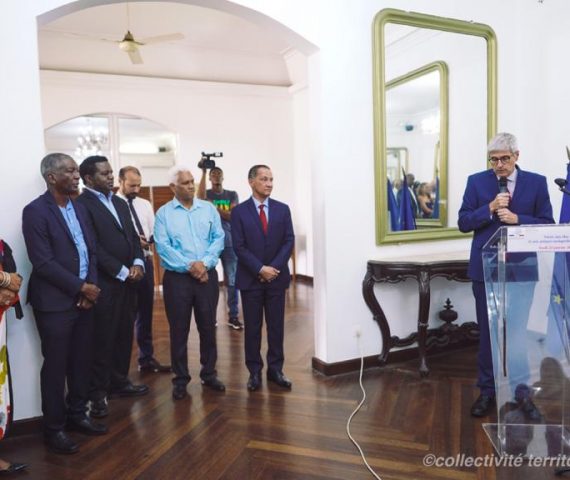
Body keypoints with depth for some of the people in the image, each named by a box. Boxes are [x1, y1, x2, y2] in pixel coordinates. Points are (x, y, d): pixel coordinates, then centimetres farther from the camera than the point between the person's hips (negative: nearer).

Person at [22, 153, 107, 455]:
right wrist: (81, 287, -14)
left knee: (81, 361, 14)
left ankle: (77, 415, 31)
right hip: (55, 302, -6)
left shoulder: (79, 208, 10)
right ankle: (54, 428, 22)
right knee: (55, 365, 6)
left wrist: (91, 286, -4)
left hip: (84, 298, 6)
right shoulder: (35, 211, -12)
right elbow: (43, 262, -17)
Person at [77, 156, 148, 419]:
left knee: (124, 334, 15)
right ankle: (97, 393, 16)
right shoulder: (82, 204, -10)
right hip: (104, 283, -7)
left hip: (128, 280, 8)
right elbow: (93, 247, -17)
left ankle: (119, 382, 30)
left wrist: (137, 264, -3)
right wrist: (123, 272, -15)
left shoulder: (120, 203, 16)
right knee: (102, 339, 2)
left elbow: (133, 236, 14)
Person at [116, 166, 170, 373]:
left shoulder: (145, 204, 10)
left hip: (146, 261, 6)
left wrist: (153, 239, -13)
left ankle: (146, 358, 29)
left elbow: (155, 232, 8)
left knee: (145, 312, 15)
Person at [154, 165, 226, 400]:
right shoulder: (163, 213, 0)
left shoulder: (208, 209, 7)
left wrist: (205, 263, -14)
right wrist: (189, 266, -15)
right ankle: (180, 379, 18)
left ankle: (209, 373, 24)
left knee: (208, 326, 9)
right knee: (179, 329, 5)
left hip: (207, 275, 2)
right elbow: (162, 246, -9)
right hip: (176, 278, -2)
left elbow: (218, 238, 0)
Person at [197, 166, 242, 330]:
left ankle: (233, 316, 8)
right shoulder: (206, 194, 6)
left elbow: (233, 216, -4)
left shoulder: (232, 195, 8)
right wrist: (203, 172, -18)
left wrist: (215, 208, -14)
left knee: (232, 281, 1)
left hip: (229, 242, 1)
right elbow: (200, 198, -19)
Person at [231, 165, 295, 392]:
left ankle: (275, 369, 21)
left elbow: (289, 241, 0)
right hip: (251, 278, -2)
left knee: (276, 326, 8)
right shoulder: (239, 211, -2)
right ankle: (254, 371, 18)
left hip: (277, 277, 2)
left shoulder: (282, 209, 5)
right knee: (252, 328, 6)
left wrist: (274, 267, -11)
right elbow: (239, 247, -7)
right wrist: (260, 269, -15)